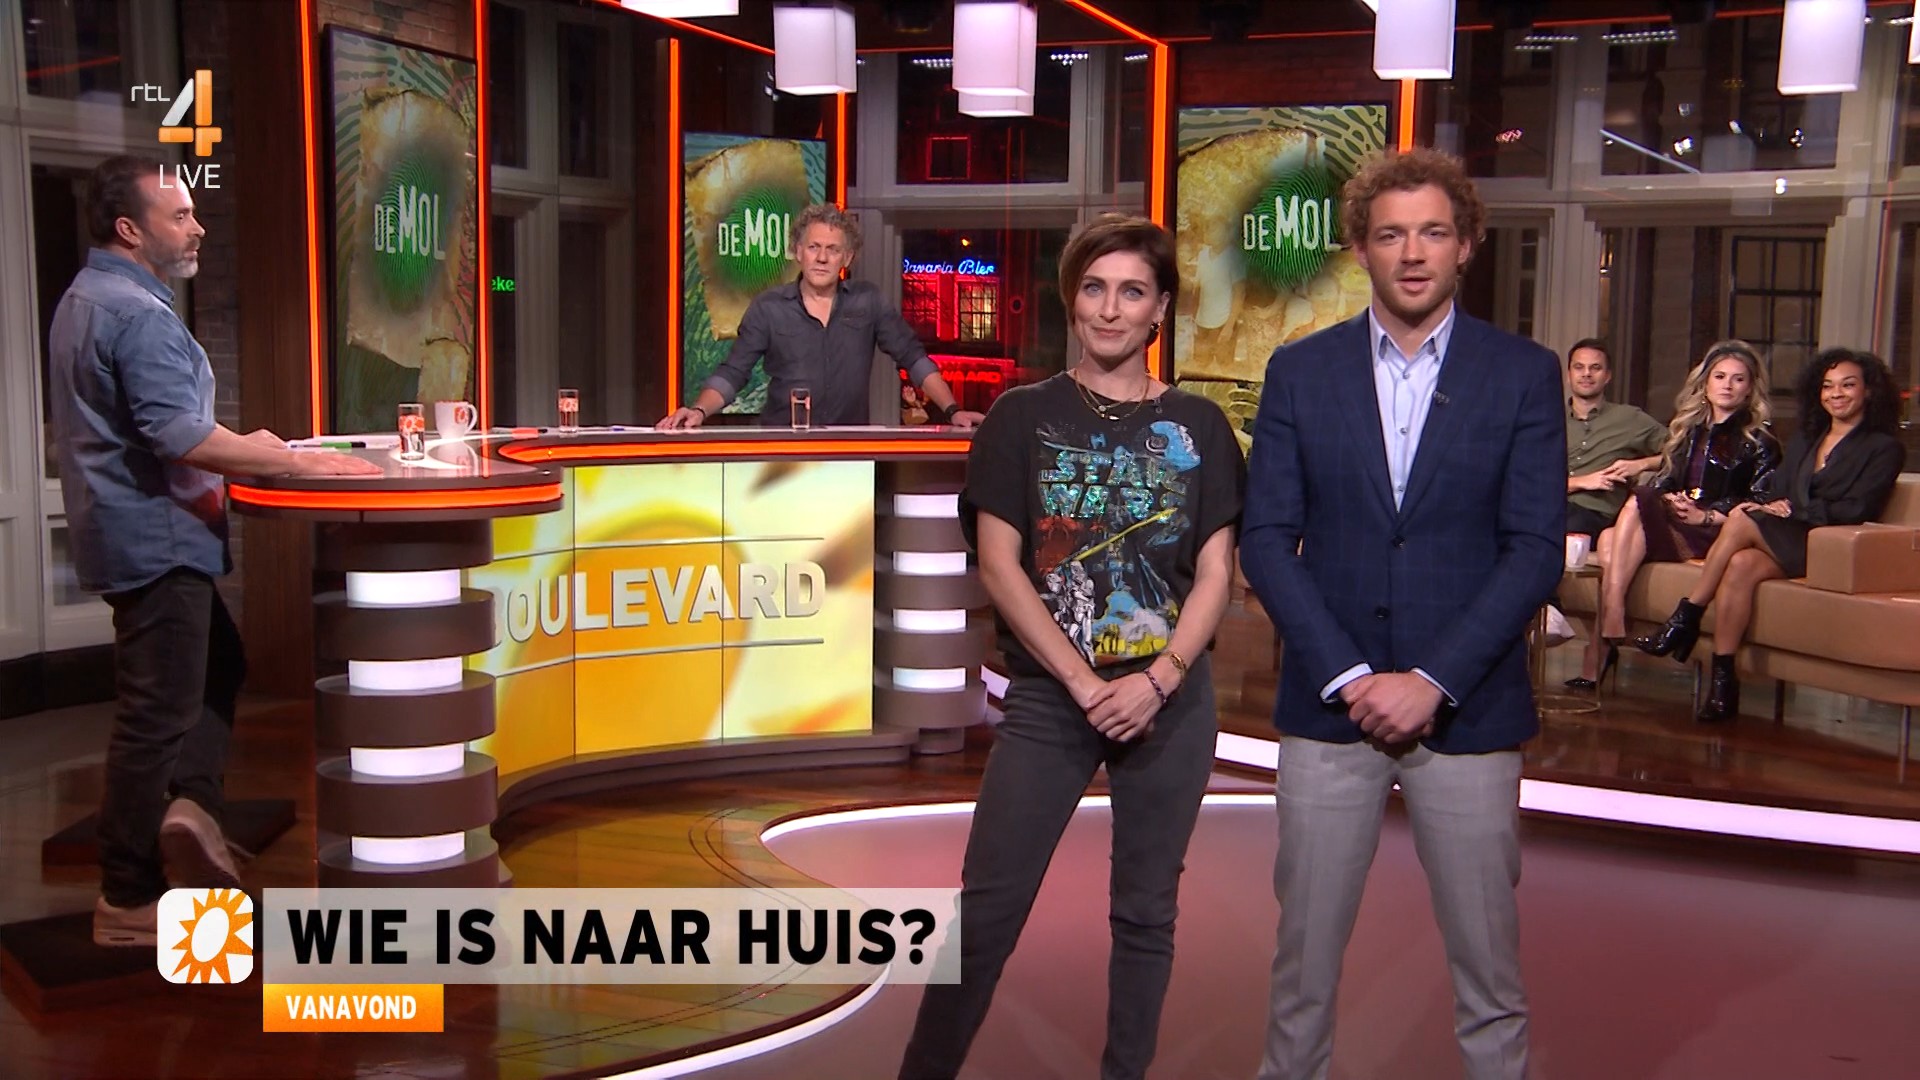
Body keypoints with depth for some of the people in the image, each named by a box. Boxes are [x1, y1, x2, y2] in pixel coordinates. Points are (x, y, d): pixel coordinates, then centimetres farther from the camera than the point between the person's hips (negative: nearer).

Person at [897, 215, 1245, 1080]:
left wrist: (1157, 682, -11)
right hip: (1047, 696, -1)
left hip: (1171, 700, 2)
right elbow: (999, 566, -4)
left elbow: (1215, 573, 3)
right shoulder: (1023, 417, 2)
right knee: (985, 911, -2)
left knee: (1146, 911, 9)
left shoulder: (1198, 426, 6)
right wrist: (1085, 685, -11)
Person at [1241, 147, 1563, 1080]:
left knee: (1487, 955, 9)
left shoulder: (1523, 374, 1)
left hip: (1467, 709, 0)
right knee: (1304, 946, 9)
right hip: (1328, 701, 1)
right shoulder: (1299, 372, 4)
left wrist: (1434, 680, -13)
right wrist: (1346, 677, -11)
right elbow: (1266, 541, -1)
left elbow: (1536, 549, -4)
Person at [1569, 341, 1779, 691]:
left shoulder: (1759, 442, 9)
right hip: (1669, 525, 5)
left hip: (1718, 535, -5)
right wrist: (1669, 501, -5)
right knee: (1609, 541, -28)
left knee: (1637, 504, -30)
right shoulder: (1687, 430, 26)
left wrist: (1704, 516, -14)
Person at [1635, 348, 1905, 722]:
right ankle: (1723, 682, -36)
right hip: (1781, 545, 5)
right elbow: (1776, 494, 18)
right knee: (1740, 564, -32)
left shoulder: (1884, 448, 7)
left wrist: (1793, 510, -11)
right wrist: (1760, 506, -6)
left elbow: (1858, 509, -7)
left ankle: (1686, 619, -24)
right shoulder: (1804, 439, 26)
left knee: (1741, 524, -30)